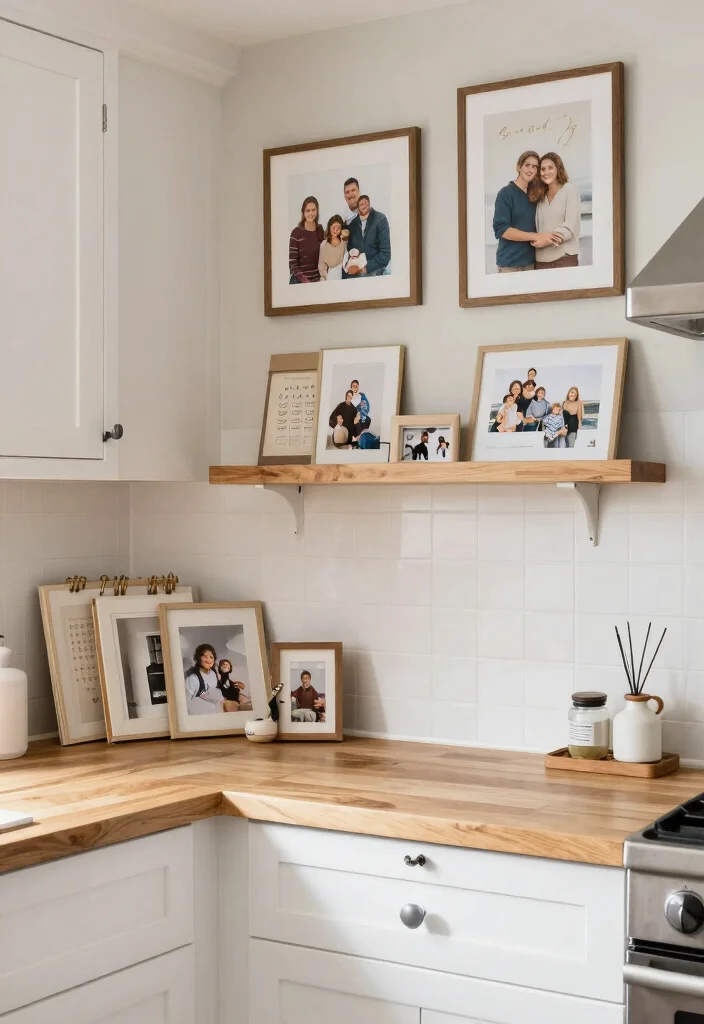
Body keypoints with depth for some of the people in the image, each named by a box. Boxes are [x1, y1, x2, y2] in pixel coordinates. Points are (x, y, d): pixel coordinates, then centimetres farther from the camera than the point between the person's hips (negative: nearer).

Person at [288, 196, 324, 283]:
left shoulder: (320, 230, 6)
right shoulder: (296, 232, -9)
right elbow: (292, 263, -12)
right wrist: (304, 280, -20)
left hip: (318, 280, 4)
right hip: (299, 281, -4)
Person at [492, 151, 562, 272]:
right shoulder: (506, 193, -7)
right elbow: (501, 229, -15)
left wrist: (542, 238, -6)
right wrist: (536, 237, -20)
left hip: (530, 261, 6)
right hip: (510, 264, -6)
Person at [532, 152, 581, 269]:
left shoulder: (570, 190, 2)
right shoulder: (541, 196, 18)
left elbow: (571, 225, -10)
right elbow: (538, 227, 10)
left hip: (565, 258, -4)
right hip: (541, 260, 4)